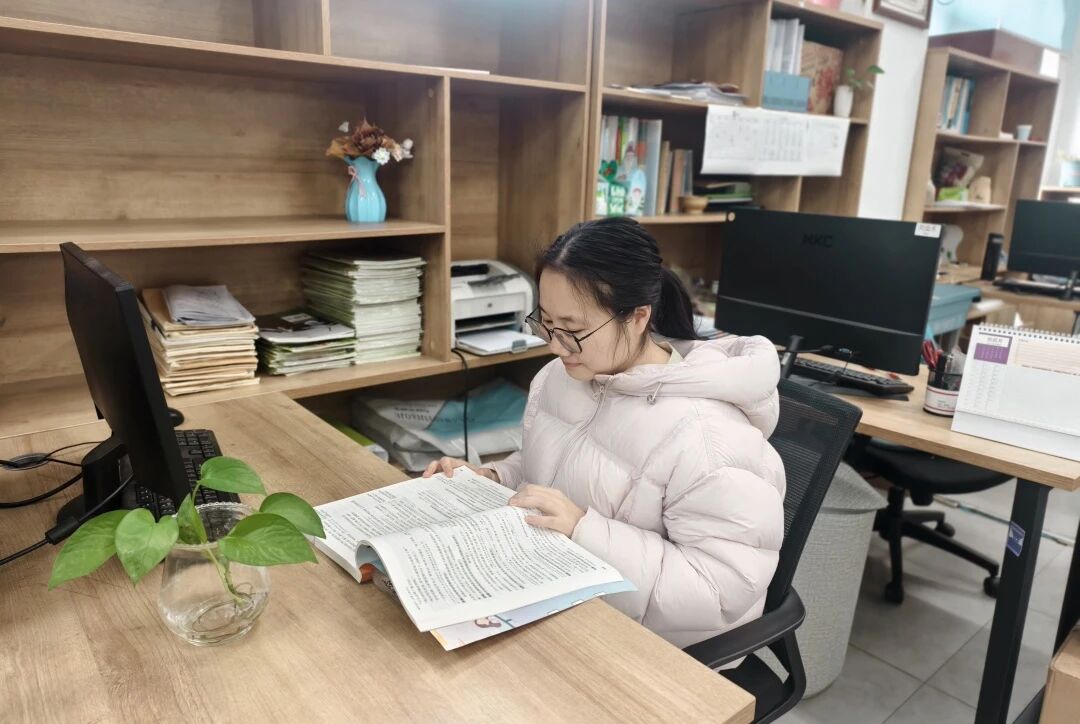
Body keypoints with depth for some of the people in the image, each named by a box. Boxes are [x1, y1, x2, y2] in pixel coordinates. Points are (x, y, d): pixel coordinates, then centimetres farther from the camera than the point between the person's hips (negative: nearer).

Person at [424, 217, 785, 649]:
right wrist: (489, 478, -7)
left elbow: (724, 589, -26)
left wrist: (585, 528, -30)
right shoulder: (562, 375, -3)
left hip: (646, 644, -6)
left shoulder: (706, 435, -28)